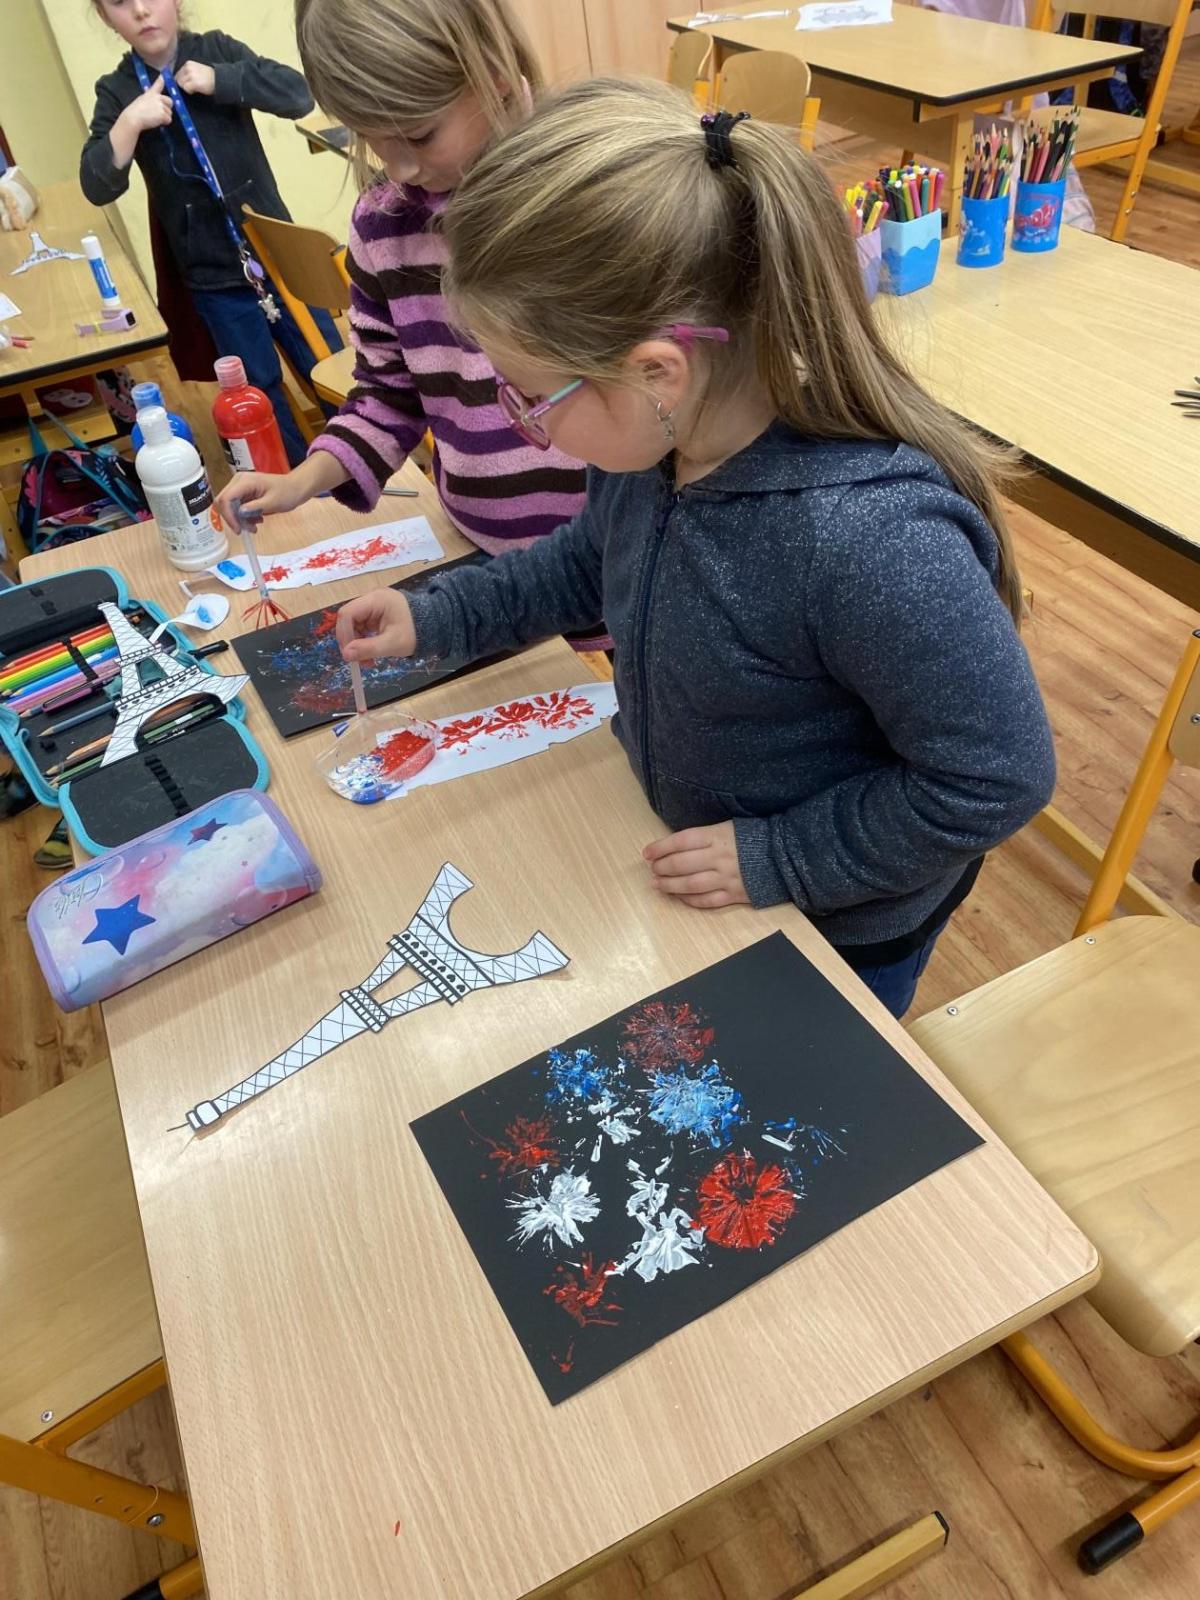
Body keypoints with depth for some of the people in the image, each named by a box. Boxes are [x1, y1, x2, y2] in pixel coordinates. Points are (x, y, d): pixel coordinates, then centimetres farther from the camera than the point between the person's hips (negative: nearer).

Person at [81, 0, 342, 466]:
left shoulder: (217, 50, 0)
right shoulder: (116, 91, -1)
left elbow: (298, 94, -11)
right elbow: (97, 187, -10)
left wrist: (219, 80, -18)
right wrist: (129, 123, -24)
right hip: (213, 275, 0)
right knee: (261, 390, 7)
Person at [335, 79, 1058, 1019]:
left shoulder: (869, 541, -41)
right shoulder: (649, 431, -17)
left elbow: (999, 779, -28)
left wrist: (778, 858, -23)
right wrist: (437, 620, 1)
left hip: (834, 928, -6)